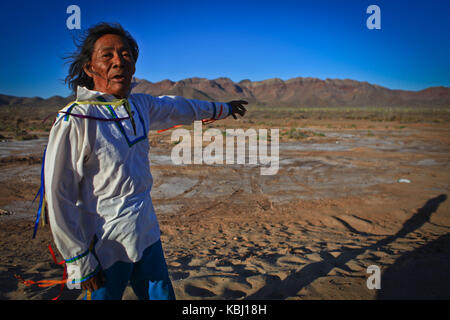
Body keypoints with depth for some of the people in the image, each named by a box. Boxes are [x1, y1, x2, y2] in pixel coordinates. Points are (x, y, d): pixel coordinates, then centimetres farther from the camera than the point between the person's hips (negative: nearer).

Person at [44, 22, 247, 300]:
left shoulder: (141, 105, 1)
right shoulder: (74, 121, -19)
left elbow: (179, 108, 21)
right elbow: (59, 199, -16)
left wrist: (222, 108, 34)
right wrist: (81, 263, -13)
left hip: (147, 236, 6)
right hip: (106, 249, -6)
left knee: (162, 295, 17)